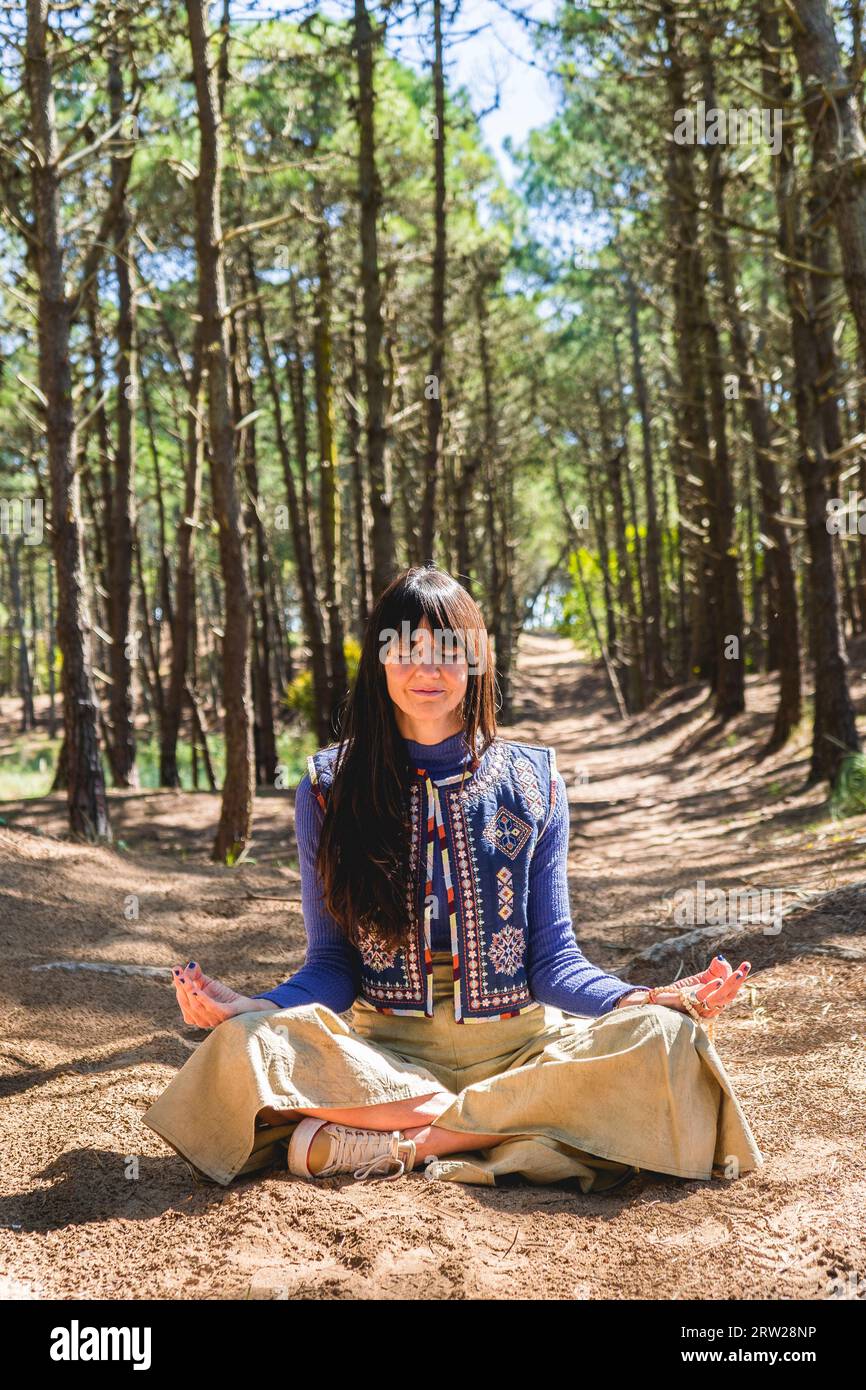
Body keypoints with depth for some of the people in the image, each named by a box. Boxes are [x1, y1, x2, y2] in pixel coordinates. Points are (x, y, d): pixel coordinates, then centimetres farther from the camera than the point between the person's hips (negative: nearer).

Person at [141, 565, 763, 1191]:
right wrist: (255, 1008, -15)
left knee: (664, 1039, -28)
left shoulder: (534, 781, 8)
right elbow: (332, 963, 6)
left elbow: (553, 959, 6)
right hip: (381, 1053, -1)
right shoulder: (331, 786, 7)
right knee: (246, 1043, -30)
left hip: (515, 1048, 1)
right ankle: (494, 1126, -25)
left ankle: (395, 1144, -27)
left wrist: (643, 999, -14)